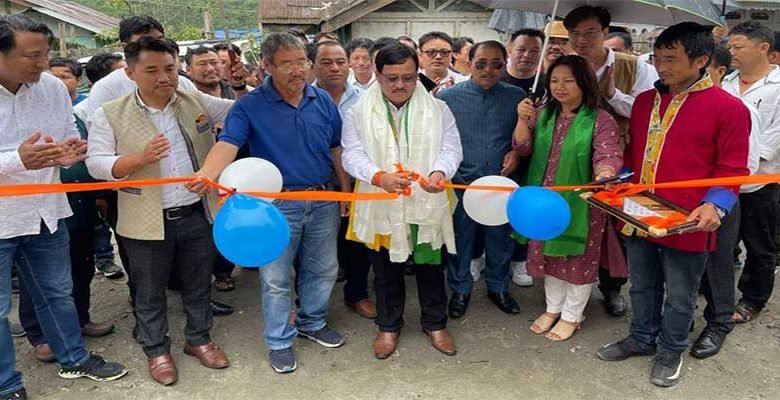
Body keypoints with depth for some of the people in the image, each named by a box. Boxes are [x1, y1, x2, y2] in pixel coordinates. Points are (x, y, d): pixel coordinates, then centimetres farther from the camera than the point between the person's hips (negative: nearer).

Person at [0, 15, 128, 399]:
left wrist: (68, 152, -15)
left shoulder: (54, 87, -3)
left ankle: (74, 359, 38)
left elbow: (70, 135, 9)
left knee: (57, 292, 20)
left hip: (45, 211, 5)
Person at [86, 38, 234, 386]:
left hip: (198, 214, 3)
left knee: (198, 284, 18)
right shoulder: (110, 114, -6)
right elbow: (96, 162, -9)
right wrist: (141, 157, -25)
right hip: (148, 222, -2)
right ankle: (157, 351, 33)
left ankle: (199, 339, 38)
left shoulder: (197, 102, 3)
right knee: (150, 291, 13)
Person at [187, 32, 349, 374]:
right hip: (277, 203, -4)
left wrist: (346, 191, 10)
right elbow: (228, 143, -26)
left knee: (323, 269, 18)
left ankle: (312, 323, 41)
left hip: (323, 200, 4)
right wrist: (207, 174, -46)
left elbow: (336, 149, 10)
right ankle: (279, 342, 26)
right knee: (276, 279, 7)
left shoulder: (323, 100, 2)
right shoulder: (250, 105, -11)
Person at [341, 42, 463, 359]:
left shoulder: (438, 110, 0)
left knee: (430, 267, 14)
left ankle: (435, 324, 36)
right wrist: (379, 176, -28)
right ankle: (388, 326, 36)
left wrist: (440, 172, -25)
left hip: (427, 205, 1)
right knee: (386, 271, 15)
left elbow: (451, 149, -3)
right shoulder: (359, 113, -3)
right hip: (381, 208, 0)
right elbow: (352, 155, -8)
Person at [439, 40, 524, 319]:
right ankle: (460, 290, 30)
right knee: (460, 240, 11)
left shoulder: (517, 97, 2)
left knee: (500, 240, 15)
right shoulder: (448, 97, -3)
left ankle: (498, 287, 36)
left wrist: (517, 152, -7)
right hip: (461, 184, -1)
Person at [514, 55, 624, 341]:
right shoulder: (543, 114, 5)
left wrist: (604, 173, -45)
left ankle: (572, 315, 29)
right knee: (549, 255, 18)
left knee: (579, 259, 9)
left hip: (580, 203, -4)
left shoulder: (601, 120, -11)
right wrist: (522, 120, -17)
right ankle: (553, 308, 38)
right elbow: (523, 148, 1)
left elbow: (608, 155, -22)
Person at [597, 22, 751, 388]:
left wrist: (714, 206, -21)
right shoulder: (644, 100, 7)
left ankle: (671, 351, 34)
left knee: (679, 295, 13)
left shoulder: (728, 107, -10)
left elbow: (732, 169, -8)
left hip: (687, 223, -5)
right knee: (642, 286, 20)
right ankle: (642, 339, 41)